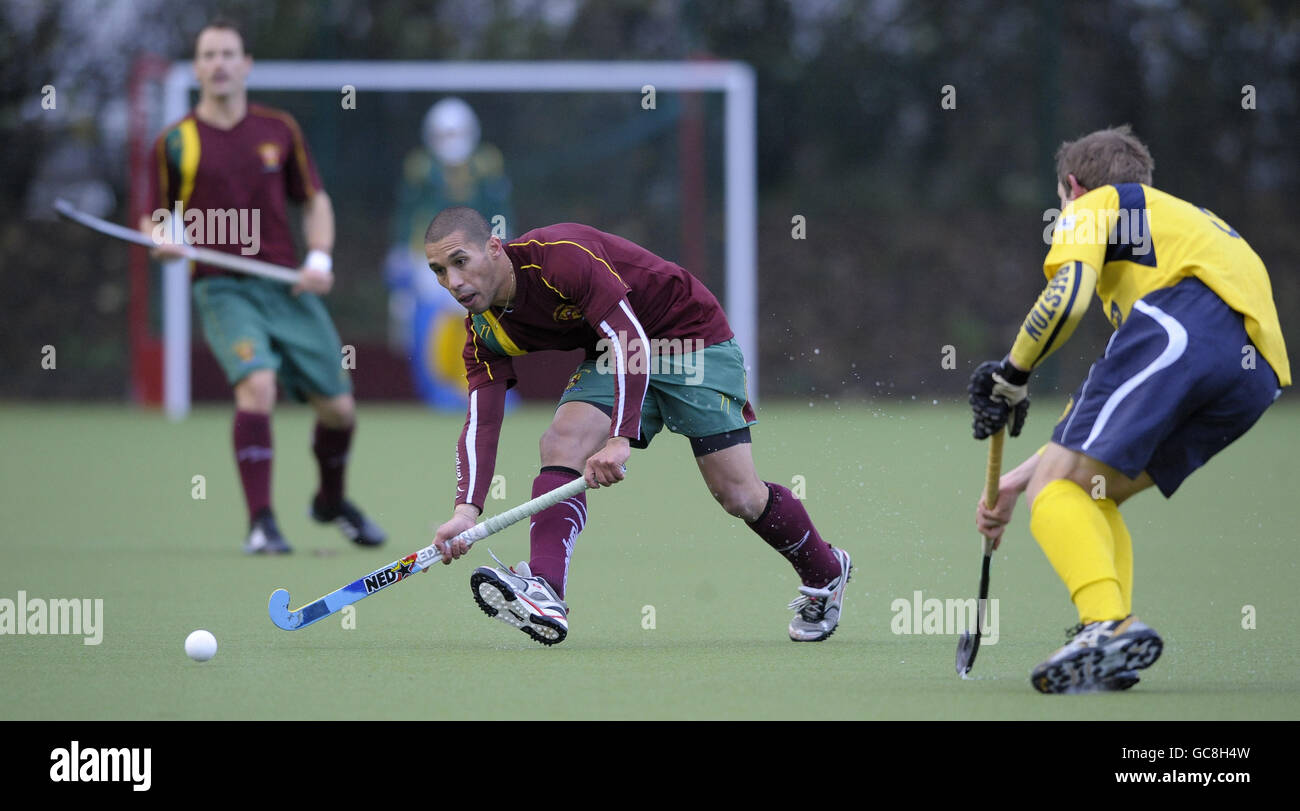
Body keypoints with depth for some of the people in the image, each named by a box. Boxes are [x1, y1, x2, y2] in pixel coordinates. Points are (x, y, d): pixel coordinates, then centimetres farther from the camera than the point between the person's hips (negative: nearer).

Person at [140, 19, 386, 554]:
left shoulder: (279, 130, 8)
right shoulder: (175, 143, 1)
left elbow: (315, 200, 16)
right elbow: (155, 219, 7)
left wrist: (320, 258, -1)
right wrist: (162, 238, -17)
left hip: (288, 288, 3)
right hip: (223, 289, -3)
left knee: (339, 408, 4)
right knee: (257, 382, -29)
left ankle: (331, 502, 35)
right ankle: (260, 522, -25)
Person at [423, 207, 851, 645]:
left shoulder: (561, 255, -32)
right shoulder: (485, 329, -8)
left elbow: (631, 339, -37)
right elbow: (480, 423, -13)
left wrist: (620, 440, -46)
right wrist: (466, 510, -29)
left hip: (692, 336, -6)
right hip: (611, 356, 6)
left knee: (739, 496, -6)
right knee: (561, 443, -21)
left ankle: (825, 573, 21)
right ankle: (544, 595, -33)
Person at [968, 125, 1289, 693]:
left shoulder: (1097, 206, 22)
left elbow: (1068, 294, -2)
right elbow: (1109, 417, 42)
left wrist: (1011, 376, 10)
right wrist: (1019, 479, 41)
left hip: (1183, 327, -8)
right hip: (1260, 375, 8)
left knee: (1054, 491, -12)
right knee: (1093, 494, 19)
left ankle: (1110, 624, -37)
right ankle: (1112, 657, -2)